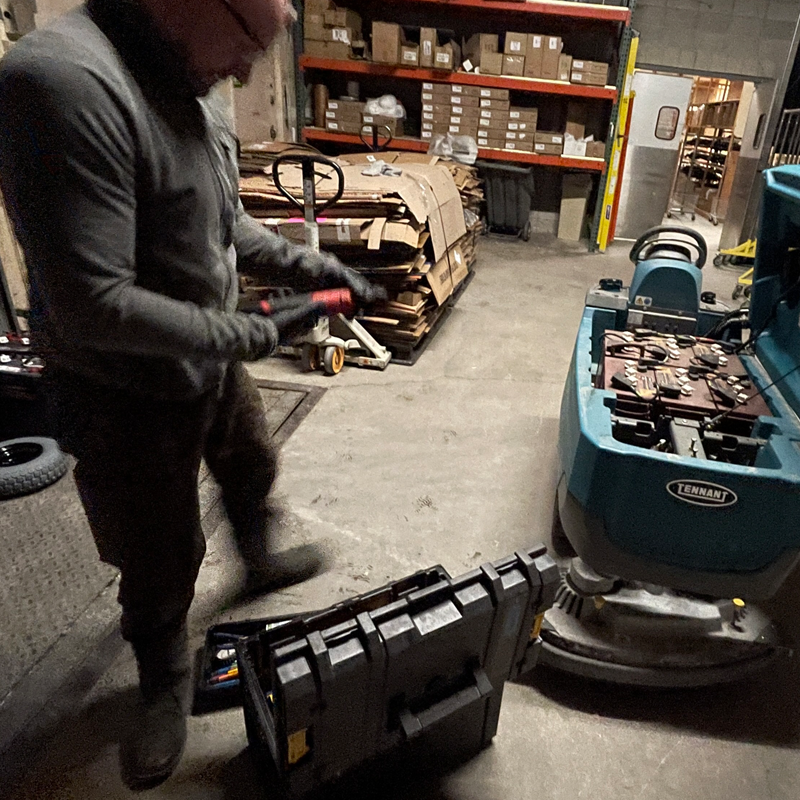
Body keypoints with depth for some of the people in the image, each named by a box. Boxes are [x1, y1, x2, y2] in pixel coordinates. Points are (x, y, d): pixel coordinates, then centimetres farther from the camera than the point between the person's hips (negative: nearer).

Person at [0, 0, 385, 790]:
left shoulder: (191, 95, 0)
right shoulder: (64, 84, -29)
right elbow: (93, 305, -32)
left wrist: (313, 267, 1)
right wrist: (253, 335, -23)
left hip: (212, 365, 8)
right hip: (130, 398, -8)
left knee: (251, 469, 28)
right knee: (161, 557, 11)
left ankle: (261, 561, 60)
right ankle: (165, 685, 41)